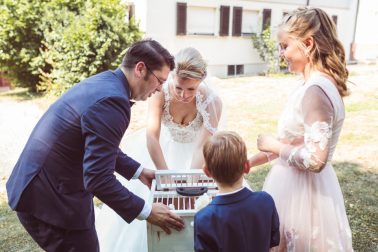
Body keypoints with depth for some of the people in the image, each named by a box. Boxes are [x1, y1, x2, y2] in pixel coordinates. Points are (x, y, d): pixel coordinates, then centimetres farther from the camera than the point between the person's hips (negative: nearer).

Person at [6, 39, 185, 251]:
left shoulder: (104, 82, 5)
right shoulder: (112, 100, -26)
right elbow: (98, 178, -28)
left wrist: (138, 171, 17)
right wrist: (147, 212, -18)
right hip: (51, 201, -10)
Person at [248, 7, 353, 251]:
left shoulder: (315, 90, -24)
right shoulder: (319, 84, 6)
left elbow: (314, 159, -28)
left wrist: (273, 145, -13)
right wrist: (250, 162, 13)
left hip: (302, 188, -9)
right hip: (298, 184, 9)